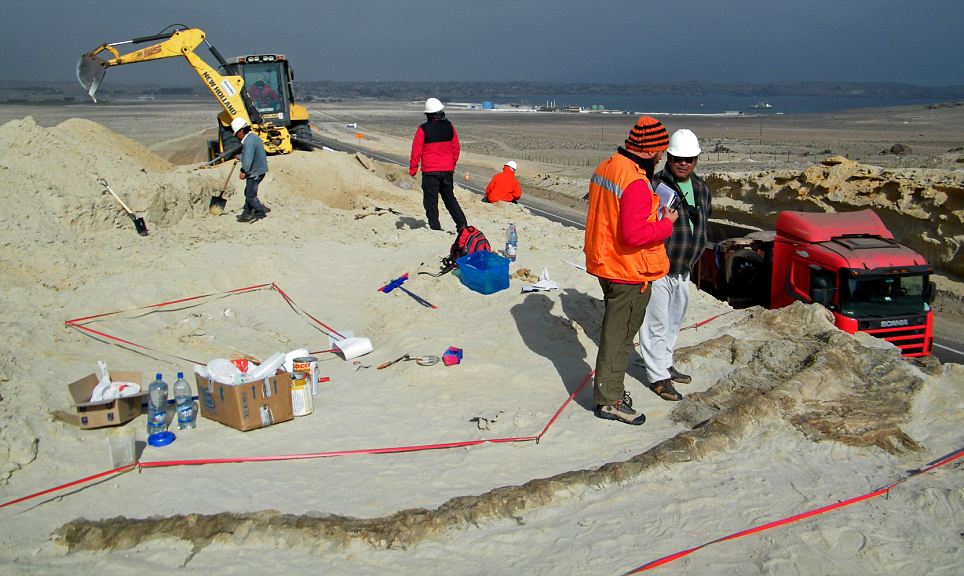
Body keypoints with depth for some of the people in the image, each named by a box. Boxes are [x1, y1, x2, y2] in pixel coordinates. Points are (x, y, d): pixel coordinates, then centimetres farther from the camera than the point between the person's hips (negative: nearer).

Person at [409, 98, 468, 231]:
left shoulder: (423, 129, -10)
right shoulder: (449, 127, 2)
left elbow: (416, 151, -7)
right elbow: (456, 148, 11)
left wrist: (412, 169, 3)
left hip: (430, 171, -4)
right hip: (447, 170, 4)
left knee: (431, 201, 3)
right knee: (449, 198, 17)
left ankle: (435, 228, 2)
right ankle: (462, 224, 11)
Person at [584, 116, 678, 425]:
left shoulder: (606, 167, 5)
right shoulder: (636, 184, -25)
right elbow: (635, 235, -29)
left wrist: (652, 212, 10)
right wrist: (666, 223, -15)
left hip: (605, 264, 9)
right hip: (629, 273, -9)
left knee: (614, 330, 21)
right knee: (619, 336, 3)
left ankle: (610, 388, 35)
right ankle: (609, 401, 15)